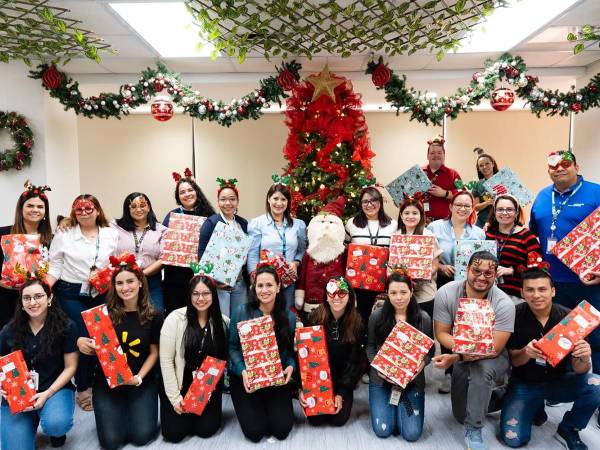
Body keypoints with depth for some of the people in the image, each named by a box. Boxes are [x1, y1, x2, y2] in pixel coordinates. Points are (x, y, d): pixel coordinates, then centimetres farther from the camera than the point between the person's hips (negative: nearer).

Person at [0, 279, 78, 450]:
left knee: (56, 424, -33)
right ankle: (32, 420, 19)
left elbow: (70, 367, -5)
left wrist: (47, 394, -16)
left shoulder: (66, 327, -6)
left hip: (55, 388, -2)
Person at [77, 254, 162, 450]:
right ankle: (119, 411, 25)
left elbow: (154, 353, 0)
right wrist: (81, 342, -22)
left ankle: (134, 410, 24)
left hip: (142, 380, 0)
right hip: (107, 380, 0)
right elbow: (95, 347, 0)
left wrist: (139, 377, -14)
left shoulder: (153, 316, -5)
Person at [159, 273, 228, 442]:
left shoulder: (222, 322, -5)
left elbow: (222, 358, 1)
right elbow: (166, 360, -12)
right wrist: (175, 397, -11)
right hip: (179, 384, -2)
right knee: (174, 433, -5)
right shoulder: (175, 318, -15)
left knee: (206, 430, -5)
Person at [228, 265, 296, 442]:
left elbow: (292, 350, 5)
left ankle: (270, 406, 29)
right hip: (246, 378, -2)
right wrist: (242, 371, -21)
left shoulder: (289, 317, -3)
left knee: (282, 430, -4)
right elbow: (232, 346, -7)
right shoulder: (241, 312, -11)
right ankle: (249, 408, 27)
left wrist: (291, 366, -16)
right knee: (255, 432, -7)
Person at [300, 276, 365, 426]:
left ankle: (347, 396, 22)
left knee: (339, 419, -9)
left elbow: (353, 360, -7)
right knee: (315, 418, -8)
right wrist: (301, 388, -17)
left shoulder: (357, 322, -11)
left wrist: (342, 393, -13)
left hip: (343, 378, 0)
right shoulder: (315, 318, -13)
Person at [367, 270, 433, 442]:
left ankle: (401, 404, 24)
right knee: (382, 431, -9)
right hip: (381, 378, 0)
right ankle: (391, 406, 25)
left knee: (412, 434, -8)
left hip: (412, 379, 0)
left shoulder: (423, 318, -7)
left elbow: (429, 351, 1)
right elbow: (370, 346, 5)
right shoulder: (377, 316, -7)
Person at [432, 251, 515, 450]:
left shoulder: (504, 303, -24)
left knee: (481, 367, -38)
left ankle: (474, 430, -18)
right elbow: (441, 333, -12)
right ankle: (494, 398, 36)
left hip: (493, 359, -3)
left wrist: (455, 358, -36)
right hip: (462, 359, 3)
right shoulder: (446, 293, -18)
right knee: (461, 415, 6)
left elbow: (494, 349, -26)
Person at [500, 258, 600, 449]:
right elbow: (514, 361, -9)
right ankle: (536, 407, 17)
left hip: (559, 381, 1)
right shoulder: (515, 316, -16)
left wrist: (584, 359, -37)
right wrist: (526, 353, -32)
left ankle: (568, 429, 0)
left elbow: (578, 369, -13)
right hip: (524, 383, -1)